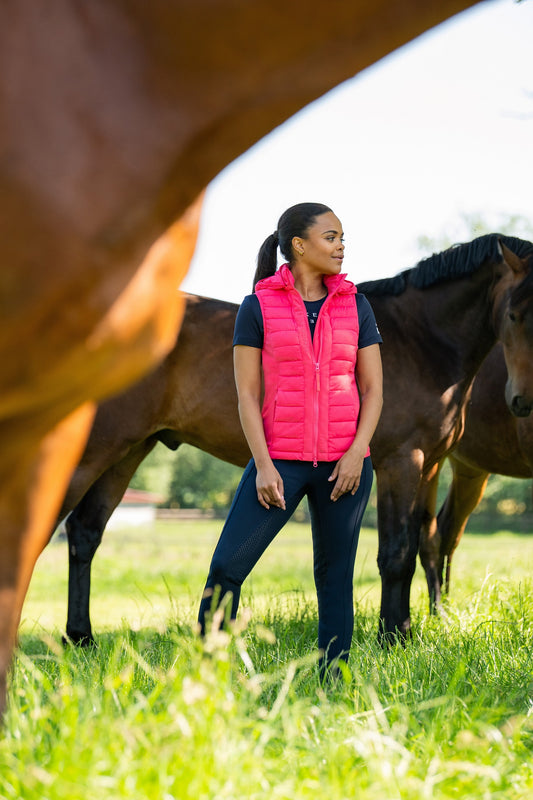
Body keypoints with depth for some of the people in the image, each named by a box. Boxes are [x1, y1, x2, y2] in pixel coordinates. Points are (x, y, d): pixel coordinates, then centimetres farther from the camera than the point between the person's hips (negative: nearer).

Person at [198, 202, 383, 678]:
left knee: (336, 578, 5)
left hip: (343, 462, 2)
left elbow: (372, 389, 4)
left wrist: (357, 453, -10)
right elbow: (247, 394, -3)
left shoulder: (355, 306, 6)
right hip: (280, 459, -2)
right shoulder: (257, 308, 0)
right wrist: (263, 466, -13)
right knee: (226, 568, -10)